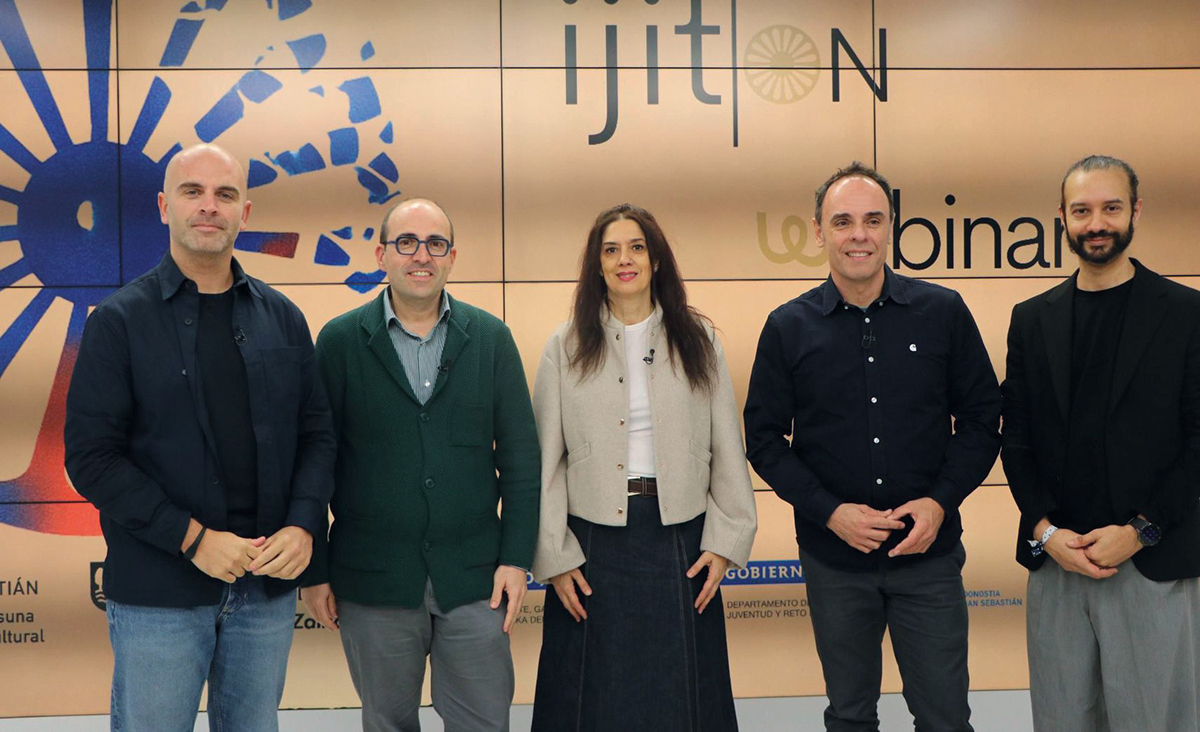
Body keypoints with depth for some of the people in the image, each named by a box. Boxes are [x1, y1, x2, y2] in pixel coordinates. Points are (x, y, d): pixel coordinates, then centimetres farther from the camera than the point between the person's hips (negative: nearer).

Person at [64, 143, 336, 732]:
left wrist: (303, 527, -9)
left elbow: (316, 433, 8)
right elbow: (91, 456, -8)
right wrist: (194, 538, -15)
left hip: (268, 588, 3)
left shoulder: (282, 318, 8)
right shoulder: (119, 321, -2)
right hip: (158, 594, -3)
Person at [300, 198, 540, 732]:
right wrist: (313, 569, 0)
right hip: (372, 582, -1)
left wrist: (516, 557, -2)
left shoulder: (491, 338, 4)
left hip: (473, 576, 1)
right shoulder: (340, 340, 0)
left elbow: (520, 456, 4)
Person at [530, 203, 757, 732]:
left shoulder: (697, 341, 5)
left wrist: (725, 542, -2)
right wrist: (554, 557, -5)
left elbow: (728, 451, 4)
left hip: (680, 538, 1)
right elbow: (544, 460, 0)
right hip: (594, 544, 0)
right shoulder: (566, 348, 2)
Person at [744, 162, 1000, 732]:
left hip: (930, 556, 0)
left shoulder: (944, 313, -2)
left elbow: (982, 418, 3)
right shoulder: (788, 328, -2)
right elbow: (764, 438, 0)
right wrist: (828, 511, -12)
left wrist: (942, 500, -11)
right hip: (834, 560, 0)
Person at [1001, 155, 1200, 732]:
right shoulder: (1032, 319, 9)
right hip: (1055, 559, 3)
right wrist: (1046, 532, -5)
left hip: (1153, 566, -3)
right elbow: (1016, 440, 8)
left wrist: (1138, 532, -12)